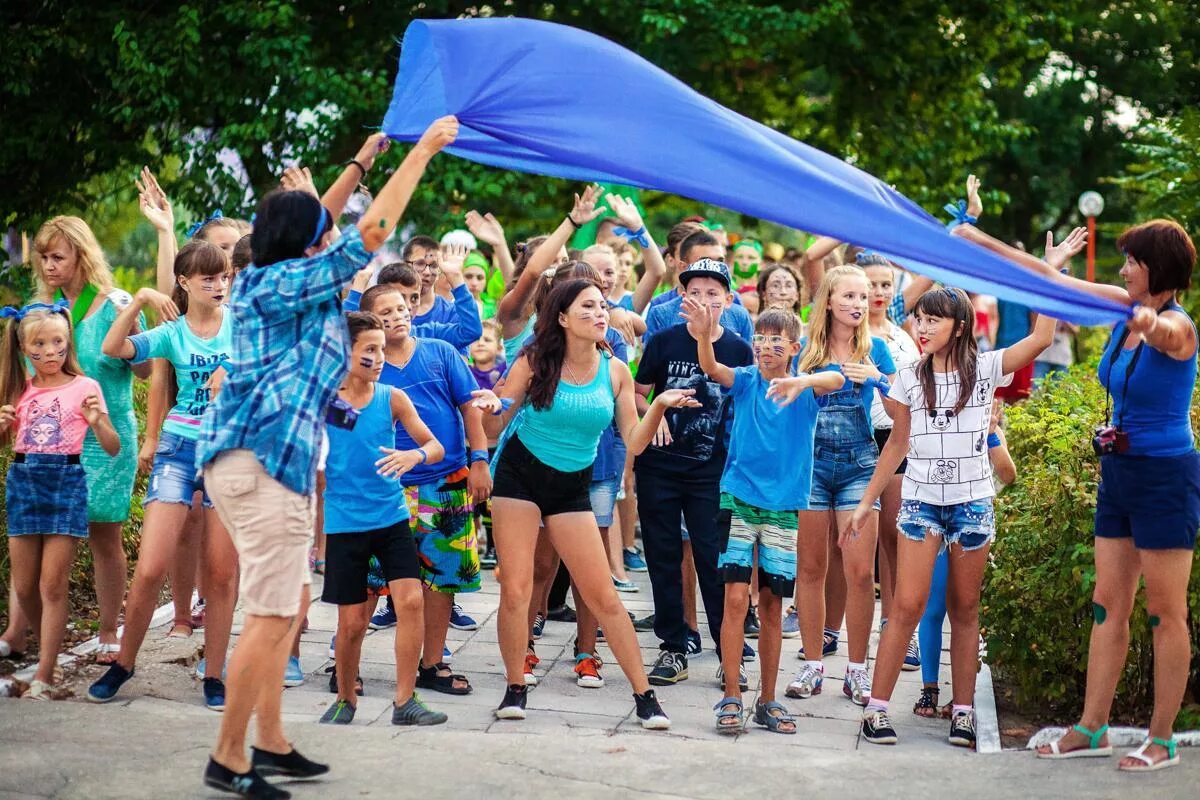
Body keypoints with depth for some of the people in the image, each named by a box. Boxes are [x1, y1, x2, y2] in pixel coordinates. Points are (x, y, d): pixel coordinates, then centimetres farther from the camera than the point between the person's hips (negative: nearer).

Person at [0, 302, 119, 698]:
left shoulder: (84, 388, -1)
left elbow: (112, 448, -3)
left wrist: (97, 421, -22)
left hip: (66, 480, -4)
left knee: (52, 584, -5)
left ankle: (44, 674, -2)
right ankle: (47, 650, 29)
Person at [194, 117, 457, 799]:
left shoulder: (261, 280, 16)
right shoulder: (293, 283, -7)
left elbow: (306, 226, 34)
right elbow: (374, 230, -9)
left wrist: (361, 165, 36)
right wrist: (422, 153, -1)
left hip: (242, 456, 10)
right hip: (266, 459, -10)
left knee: (291, 601, 16)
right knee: (272, 614, -9)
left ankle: (271, 744, 19)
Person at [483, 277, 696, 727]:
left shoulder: (615, 372, -2)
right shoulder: (535, 361, -9)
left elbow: (634, 442, -3)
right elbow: (495, 427, -7)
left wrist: (659, 407, -19)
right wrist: (489, 410, -29)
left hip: (572, 487, 2)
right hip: (520, 475, -2)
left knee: (603, 596, 0)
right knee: (516, 589, -6)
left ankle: (644, 696, 4)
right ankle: (515, 690, 10)